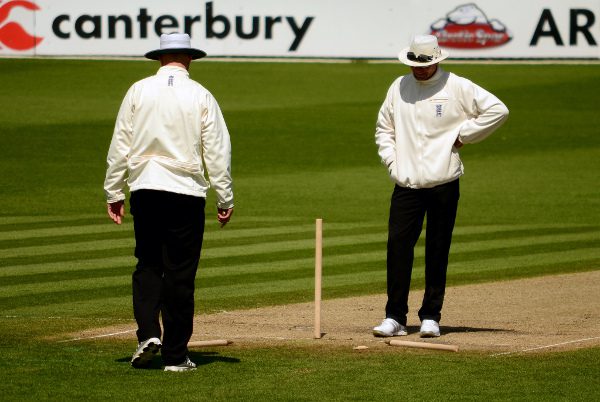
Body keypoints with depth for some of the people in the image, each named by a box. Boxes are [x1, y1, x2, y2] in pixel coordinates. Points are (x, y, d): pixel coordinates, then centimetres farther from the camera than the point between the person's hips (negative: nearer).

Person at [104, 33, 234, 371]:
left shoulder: (139, 91, 4)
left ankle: (148, 333, -7)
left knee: (148, 265, 14)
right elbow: (217, 151, -1)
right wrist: (225, 199, 5)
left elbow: (120, 145, 4)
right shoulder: (200, 96, 0)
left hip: (144, 189, 1)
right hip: (186, 191, -1)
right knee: (180, 274, 3)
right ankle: (176, 355, 6)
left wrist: (114, 192, 10)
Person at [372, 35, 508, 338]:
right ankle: (395, 317, -2)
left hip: (443, 183, -3)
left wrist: (462, 135, -4)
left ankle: (431, 316, 11)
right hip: (406, 184, 3)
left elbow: (497, 110, -4)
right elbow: (384, 128, 20)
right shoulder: (399, 87, 11)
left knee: (437, 251, 2)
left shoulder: (458, 88, -2)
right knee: (397, 246, -6)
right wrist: (391, 161, 6)